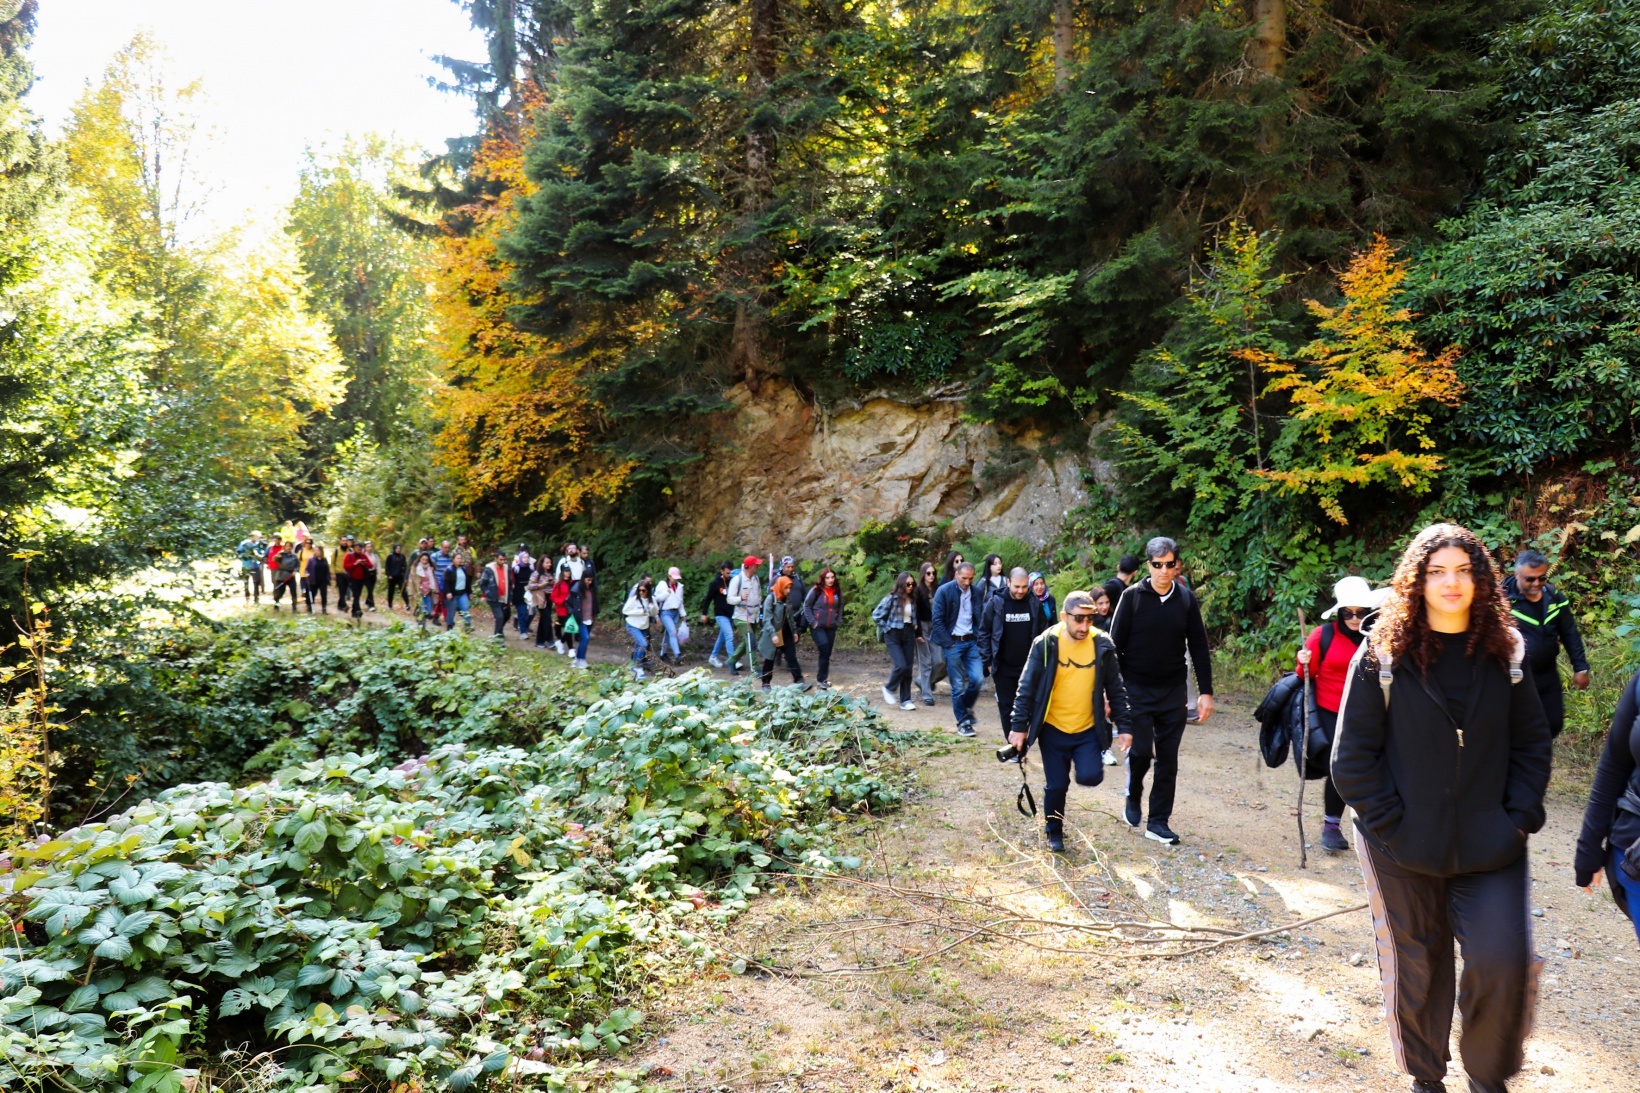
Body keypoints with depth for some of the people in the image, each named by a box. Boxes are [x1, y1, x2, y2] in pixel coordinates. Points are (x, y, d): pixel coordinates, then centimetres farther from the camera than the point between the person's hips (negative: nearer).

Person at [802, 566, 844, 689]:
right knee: (825, 650, -15)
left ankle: (823, 678, 19)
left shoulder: (837, 591, 5)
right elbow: (806, 606, -4)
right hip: (818, 627, -5)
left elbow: (840, 607, 18)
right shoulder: (816, 590, -8)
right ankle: (822, 678, -5)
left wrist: (838, 621, 8)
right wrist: (812, 622, -8)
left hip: (831, 627, 5)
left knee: (827, 653, 8)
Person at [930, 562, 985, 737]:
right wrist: (948, 643, -11)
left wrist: (978, 638, 1)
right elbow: (937, 620, -8)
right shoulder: (944, 591, -7)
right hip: (952, 642, -3)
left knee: (978, 678, -7)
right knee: (958, 686, 0)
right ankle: (963, 722, 13)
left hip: (971, 642, 3)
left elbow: (979, 618, 13)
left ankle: (967, 707, 22)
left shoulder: (976, 592, 5)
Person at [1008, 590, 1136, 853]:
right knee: (1056, 785, 4)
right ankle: (1054, 832, 29)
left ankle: (1087, 764, 19)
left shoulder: (1102, 644, -4)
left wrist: (1124, 726, 1)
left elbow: (1115, 689, 4)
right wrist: (1019, 726, -8)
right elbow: (1027, 687, -6)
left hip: (1089, 730, 1)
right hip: (1053, 730, -1)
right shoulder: (1045, 644, -10)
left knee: (1090, 777, -17)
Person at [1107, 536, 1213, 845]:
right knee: (1140, 750, -9)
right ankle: (1133, 798, 21)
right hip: (1137, 689, -3)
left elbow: (1199, 648, 6)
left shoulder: (1187, 599, 2)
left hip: (1173, 691, 3)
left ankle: (1159, 821, 14)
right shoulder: (1132, 596, -6)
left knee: (1168, 758, 4)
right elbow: (1115, 644, -4)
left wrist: (1206, 692, 3)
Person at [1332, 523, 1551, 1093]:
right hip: (1406, 851, -1)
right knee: (1416, 965, 11)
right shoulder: (1382, 655, -7)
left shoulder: (1506, 653, 1)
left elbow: (1532, 742, 7)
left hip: (1489, 847, 2)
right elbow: (1352, 754, -6)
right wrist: (1389, 823, -11)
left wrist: (1519, 818, -2)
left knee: (1502, 961, -7)